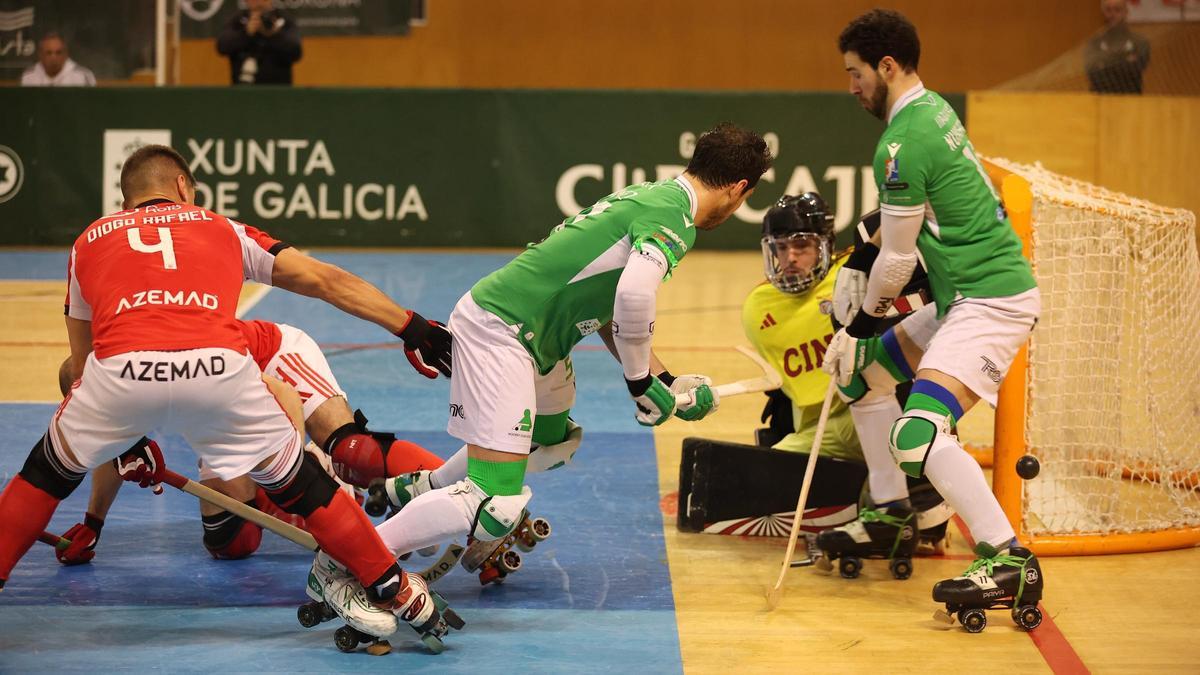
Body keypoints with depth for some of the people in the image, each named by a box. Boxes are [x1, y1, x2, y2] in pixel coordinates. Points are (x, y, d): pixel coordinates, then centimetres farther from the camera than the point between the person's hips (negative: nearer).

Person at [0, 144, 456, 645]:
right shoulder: (221, 228, 32)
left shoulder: (89, 242, 34)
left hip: (120, 369, 0)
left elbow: (82, 362, 39)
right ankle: (395, 593, 24)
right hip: (219, 367, 0)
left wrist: (125, 438, 51)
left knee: (49, 471, 27)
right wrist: (411, 329, 32)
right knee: (299, 485, 20)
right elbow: (326, 281, 28)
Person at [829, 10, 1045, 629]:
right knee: (866, 371, 20)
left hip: (991, 302, -11)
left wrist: (861, 325, 4)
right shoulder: (933, 109, 12)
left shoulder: (902, 144, -18)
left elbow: (897, 261, -10)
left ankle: (1009, 562, -22)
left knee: (918, 435, -22)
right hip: (967, 296, 11)